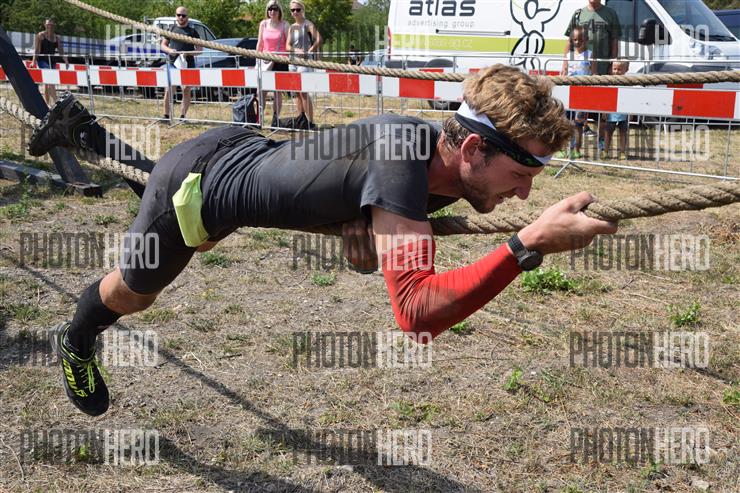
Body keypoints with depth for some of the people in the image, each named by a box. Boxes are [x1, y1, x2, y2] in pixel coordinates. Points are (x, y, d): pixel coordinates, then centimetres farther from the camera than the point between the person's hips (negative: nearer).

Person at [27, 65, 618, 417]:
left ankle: (78, 125, 63)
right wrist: (530, 245, -57)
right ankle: (75, 343, 56)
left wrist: (363, 228, -19)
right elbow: (416, 311, -53)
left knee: (153, 177, 41)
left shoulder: (443, 162, -17)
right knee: (133, 292, 24)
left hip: (241, 152, 7)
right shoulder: (401, 148, -43)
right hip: (196, 181, -6)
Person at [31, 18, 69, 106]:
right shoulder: (40, 35, -1)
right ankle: (55, 102, -29)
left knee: (47, 83, 10)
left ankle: (47, 103, 15)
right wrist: (34, 61, -17)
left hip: (52, 61, 6)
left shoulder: (57, 37, 13)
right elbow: (36, 49, -6)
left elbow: (61, 51, 10)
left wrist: (66, 61, -4)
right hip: (42, 60, -6)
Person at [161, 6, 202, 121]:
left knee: (186, 90, 1)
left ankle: (183, 116, 8)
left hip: (188, 64, -1)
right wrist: (169, 50, -7)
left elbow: (200, 48, 4)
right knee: (168, 90, -4)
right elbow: (163, 45, 15)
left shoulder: (192, 30, 6)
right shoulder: (171, 29, 11)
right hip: (173, 63, 1)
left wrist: (189, 53, -14)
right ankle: (166, 115, 4)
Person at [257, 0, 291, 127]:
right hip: (265, 60, 2)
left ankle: (276, 119, 11)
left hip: (280, 61, -2)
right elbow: (260, 43, 12)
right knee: (261, 89, -5)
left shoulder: (284, 25, -1)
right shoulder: (263, 24, 7)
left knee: (277, 91, 3)